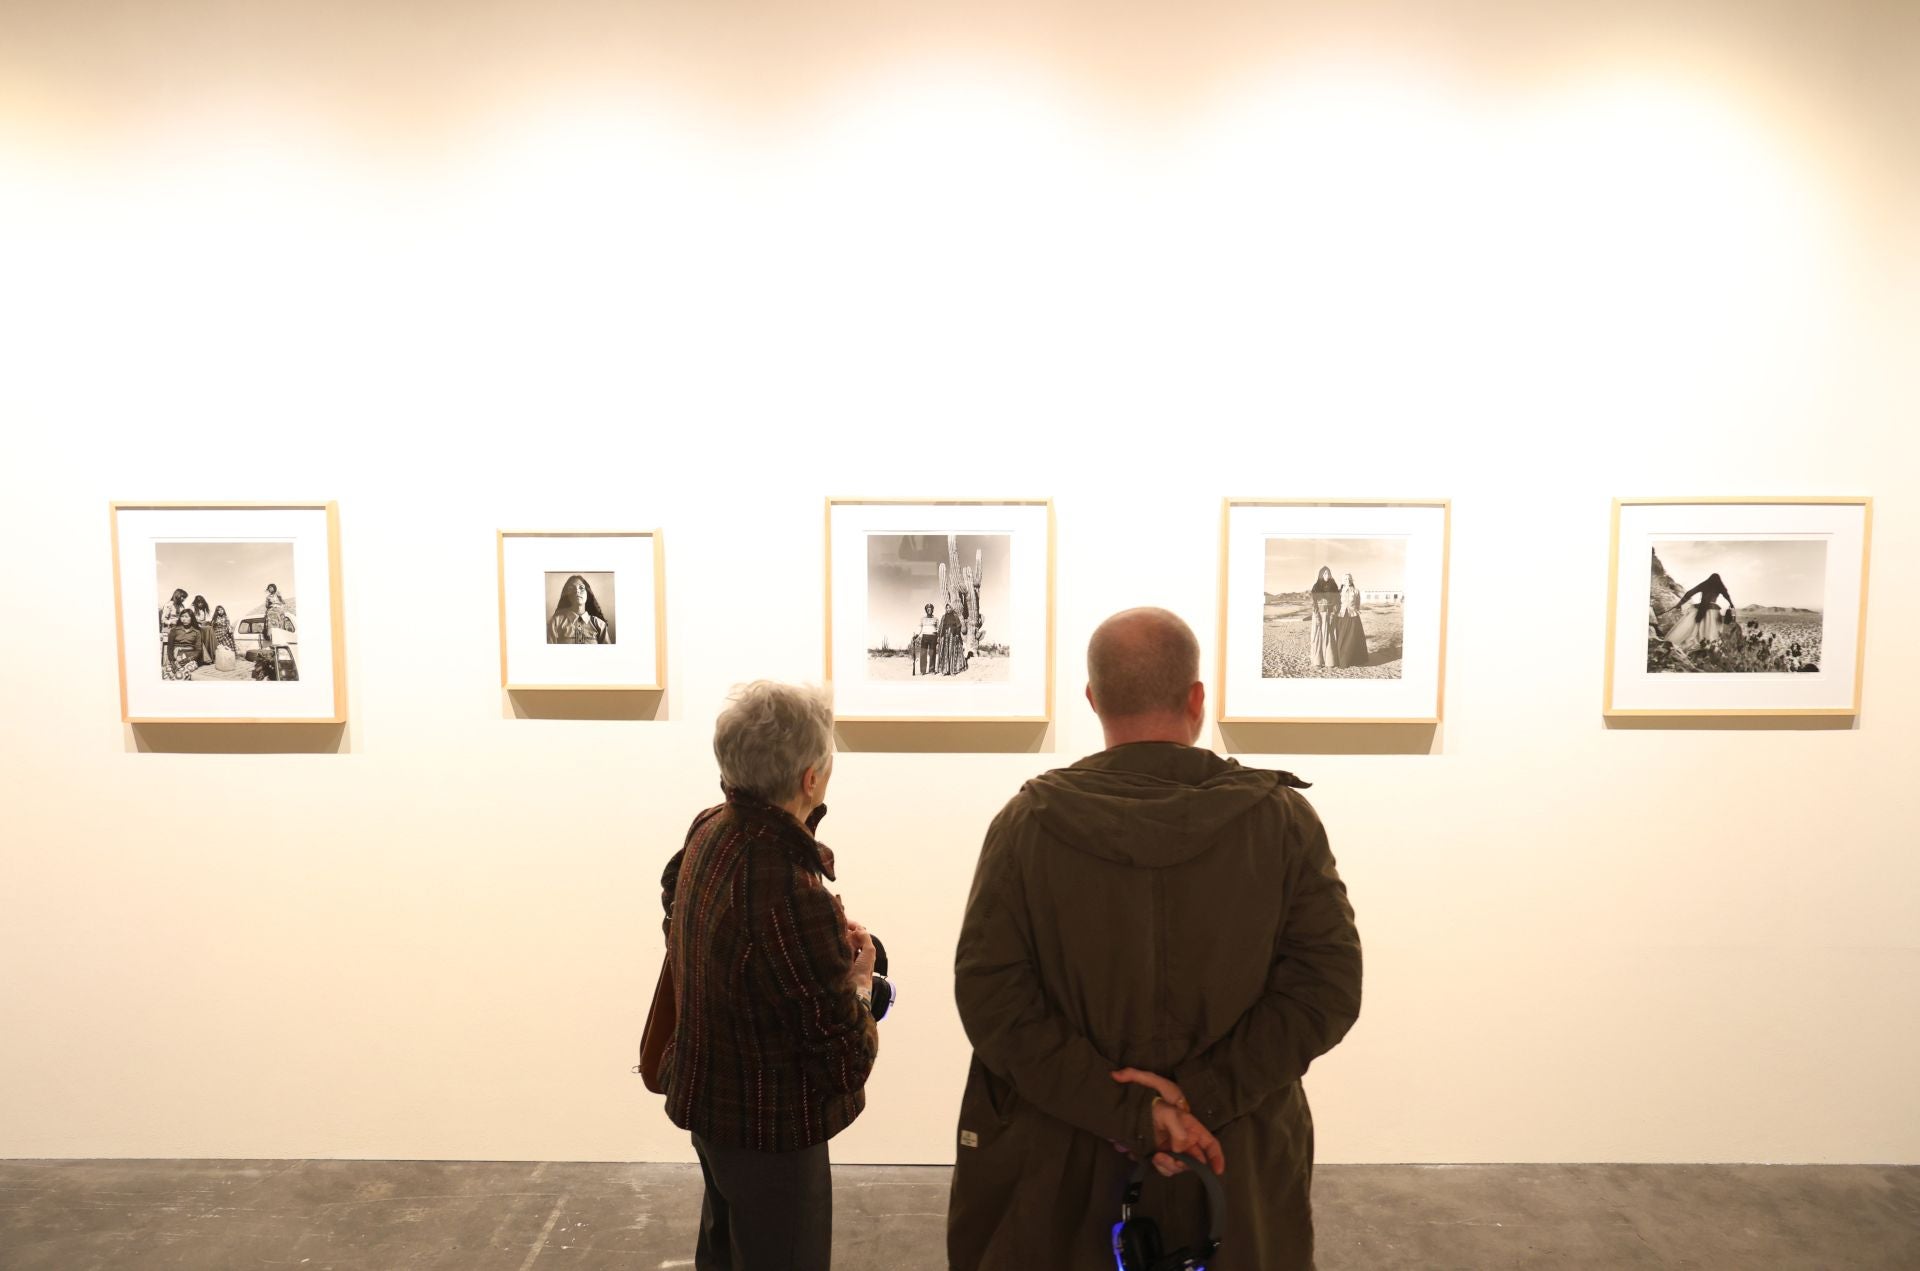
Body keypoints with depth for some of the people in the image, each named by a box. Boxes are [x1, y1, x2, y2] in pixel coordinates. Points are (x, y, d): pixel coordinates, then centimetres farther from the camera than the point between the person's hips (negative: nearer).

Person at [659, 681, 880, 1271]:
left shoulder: (709, 829, -11)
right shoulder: (794, 900, -37)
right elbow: (848, 1062, -27)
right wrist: (860, 982, -7)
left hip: (707, 1094, 8)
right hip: (771, 1130, -8)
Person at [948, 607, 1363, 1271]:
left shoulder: (1028, 822, -11)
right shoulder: (1282, 819, -9)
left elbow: (990, 997, -15)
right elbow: (1328, 986, -13)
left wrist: (1130, 1111, -16)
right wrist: (1203, 1095, -15)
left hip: (1059, 1163, 0)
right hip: (1240, 1160, 1)